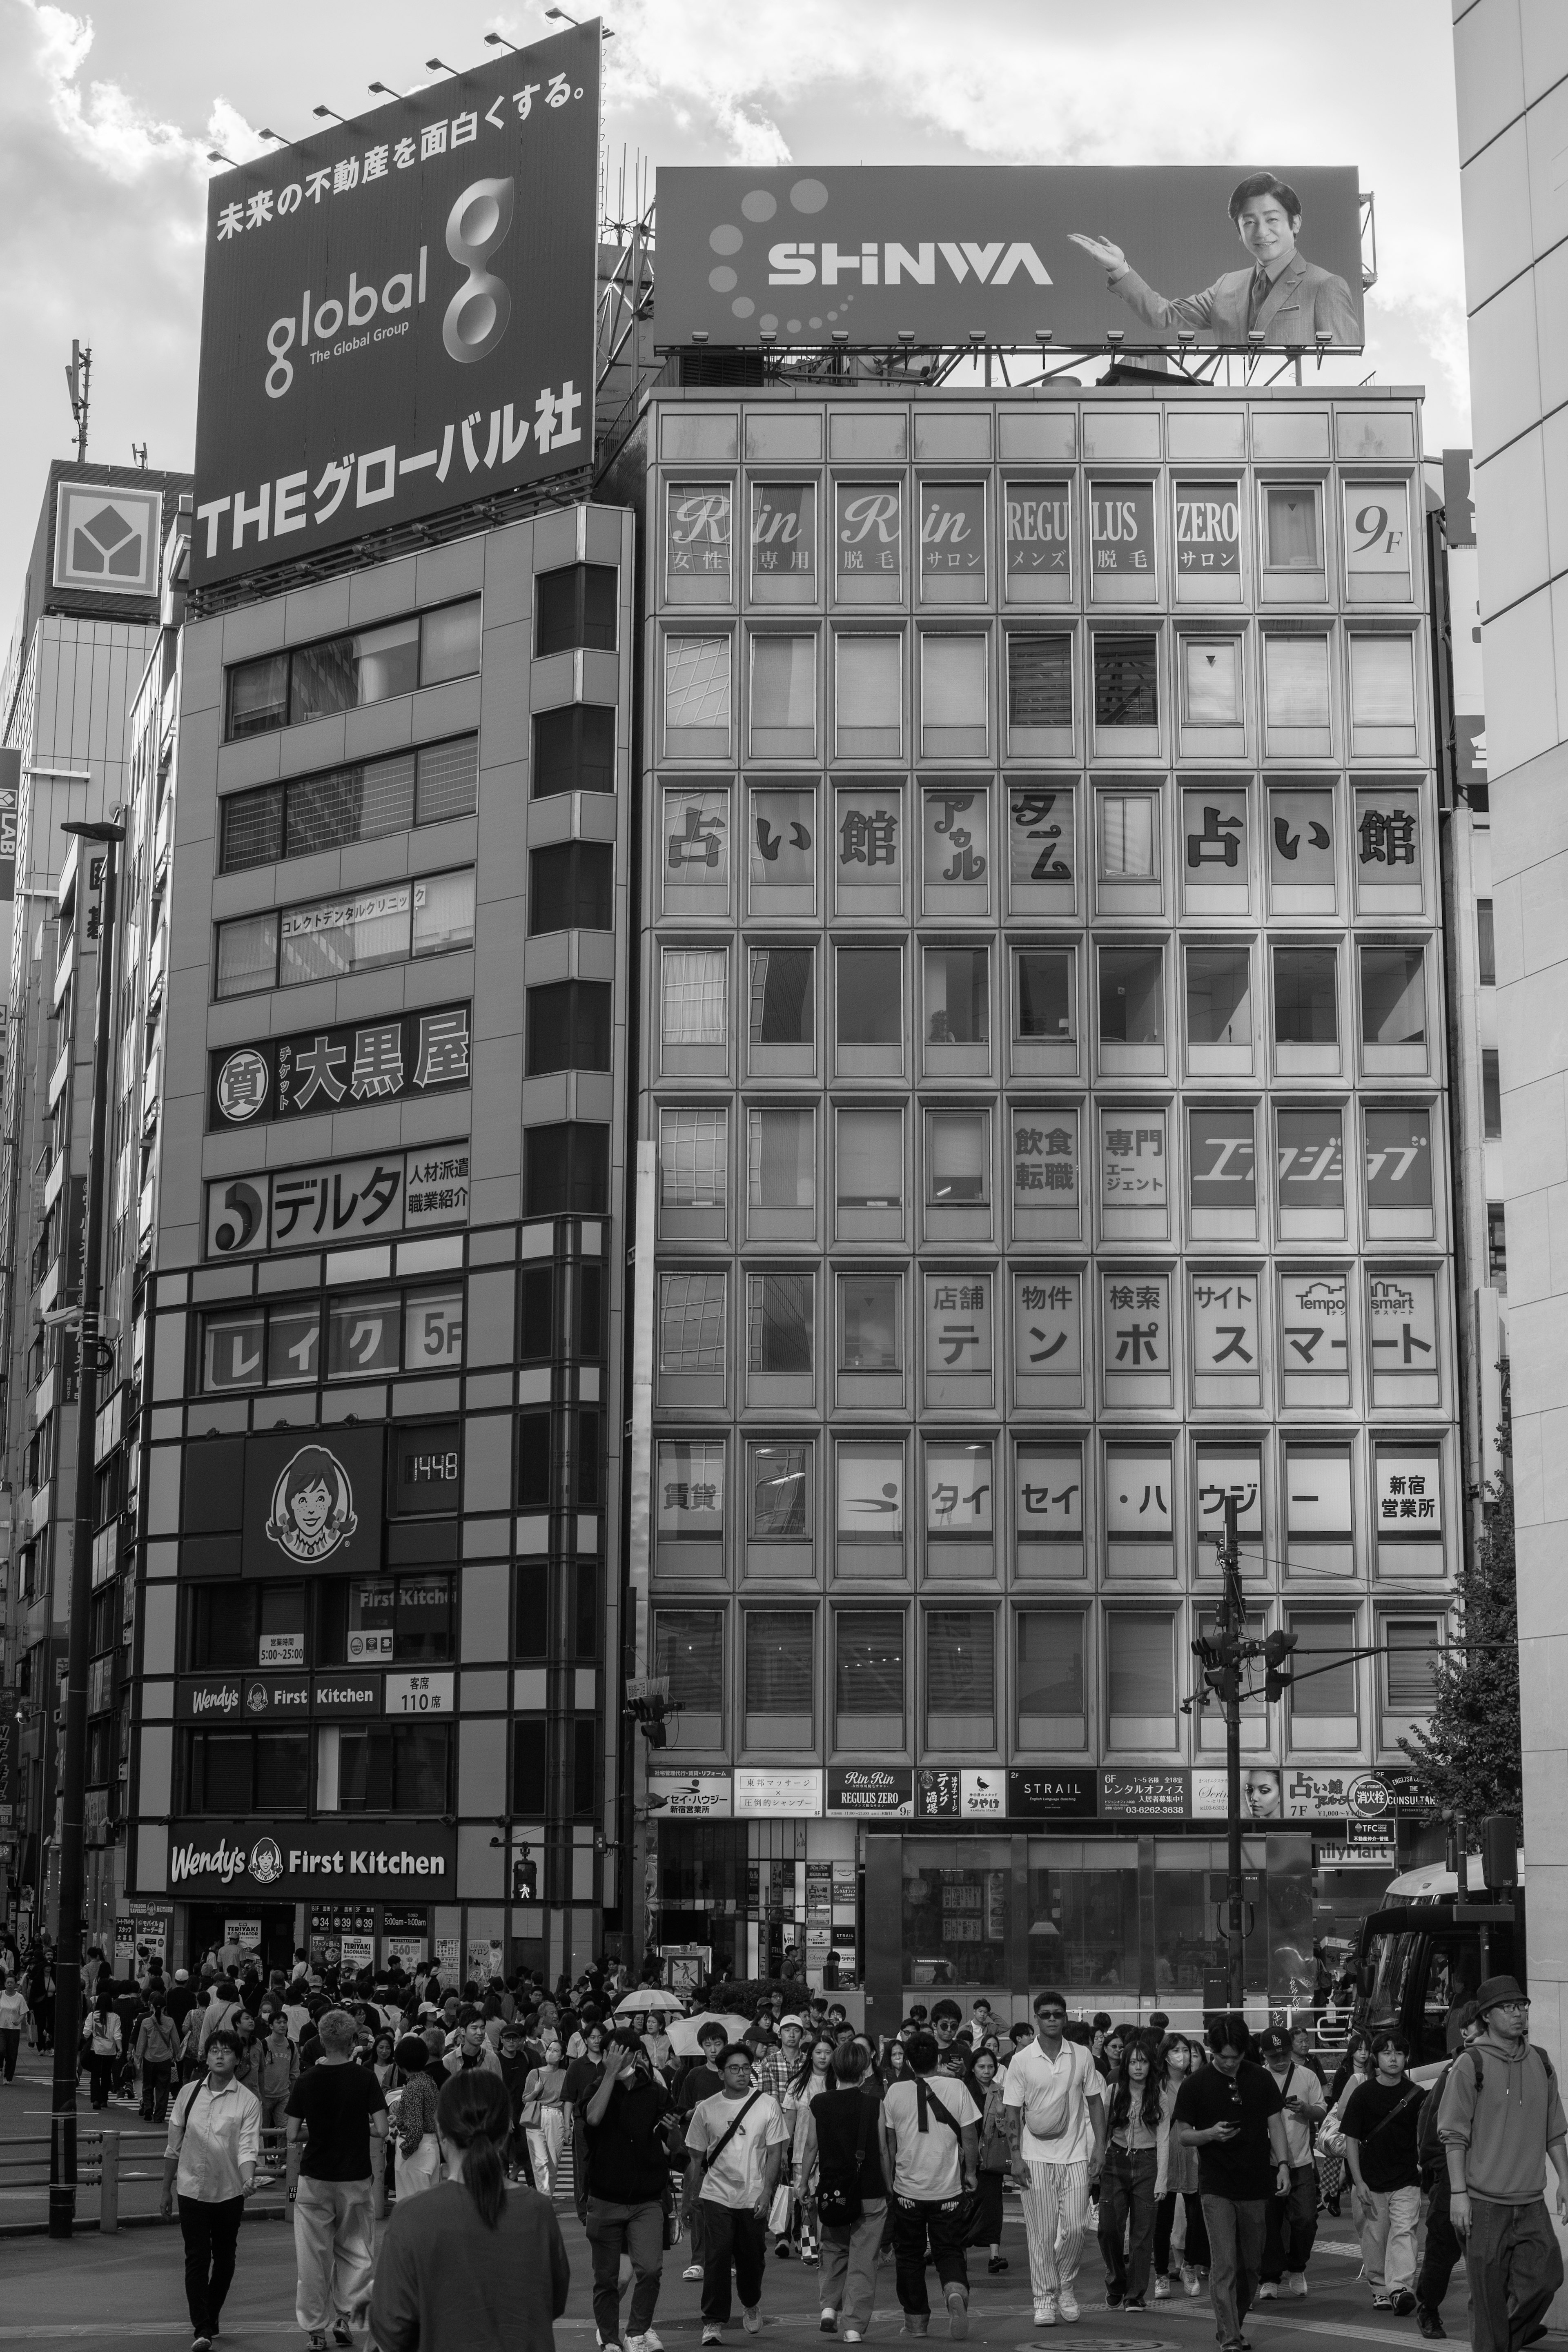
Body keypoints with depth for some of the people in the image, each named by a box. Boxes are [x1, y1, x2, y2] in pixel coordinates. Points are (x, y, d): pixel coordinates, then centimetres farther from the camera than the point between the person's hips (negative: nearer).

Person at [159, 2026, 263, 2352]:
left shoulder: (248, 2102, -5)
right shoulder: (189, 2093, 2)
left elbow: (248, 2147, -14)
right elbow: (174, 2145, 8)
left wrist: (248, 2180, -32)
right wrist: (166, 2190, 12)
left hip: (230, 2191, 0)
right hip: (192, 2189, 0)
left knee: (224, 2258, 11)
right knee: (197, 2258, -7)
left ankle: (210, 2319, 28)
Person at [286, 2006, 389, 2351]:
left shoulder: (307, 2081, -4)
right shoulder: (365, 2079, -8)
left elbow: (293, 2135, -3)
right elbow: (381, 2131, -11)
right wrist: (356, 2126, 7)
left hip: (314, 2179, 0)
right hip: (356, 2178, 0)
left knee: (314, 2258, 8)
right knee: (355, 2251, 17)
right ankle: (348, 2314, 5)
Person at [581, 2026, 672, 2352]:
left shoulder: (655, 2093, 3)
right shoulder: (598, 2089, 0)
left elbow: (672, 2145, 15)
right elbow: (594, 2117, -24)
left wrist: (672, 2130, -6)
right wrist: (611, 2073, -22)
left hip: (647, 2200, 0)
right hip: (605, 2200, 0)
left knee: (650, 2269, -15)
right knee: (606, 2278, 9)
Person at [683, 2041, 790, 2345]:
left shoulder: (767, 2104, -1)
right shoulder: (706, 2109, 1)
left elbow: (775, 2153, -2)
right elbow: (695, 2158, 8)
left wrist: (766, 2193, -10)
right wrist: (688, 2198, 8)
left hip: (753, 2198, 0)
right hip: (717, 2195, 0)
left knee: (752, 2259, 9)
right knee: (716, 2258, -10)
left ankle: (751, 2304, 38)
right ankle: (714, 2322, -4)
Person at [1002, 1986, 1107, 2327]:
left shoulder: (1082, 2056, 3)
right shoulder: (1022, 2060, -2)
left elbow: (1095, 2102, 9)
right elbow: (1013, 2111, -1)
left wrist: (1100, 2145, 3)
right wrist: (1016, 2156, -6)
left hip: (1075, 2153, 1)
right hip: (1036, 2155, -1)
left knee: (1075, 2226, -2)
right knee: (1041, 2232, -1)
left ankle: (1065, 2284, 22)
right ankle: (1045, 2298, 8)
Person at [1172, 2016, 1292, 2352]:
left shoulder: (1261, 2079, 3)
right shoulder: (1196, 2085, -3)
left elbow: (1275, 2124, 7)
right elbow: (1183, 2135, 0)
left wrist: (1283, 2165, -5)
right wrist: (1211, 2134, -19)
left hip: (1256, 2186, 3)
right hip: (1217, 2188, -3)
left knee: (1251, 2266, 9)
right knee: (1224, 2265, -10)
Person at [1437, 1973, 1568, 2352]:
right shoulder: (1471, 2064, -6)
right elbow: (1454, 2136, -8)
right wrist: (1458, 2193, -12)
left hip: (1531, 2201, 5)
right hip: (1484, 2202, -4)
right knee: (1489, 2293, -1)